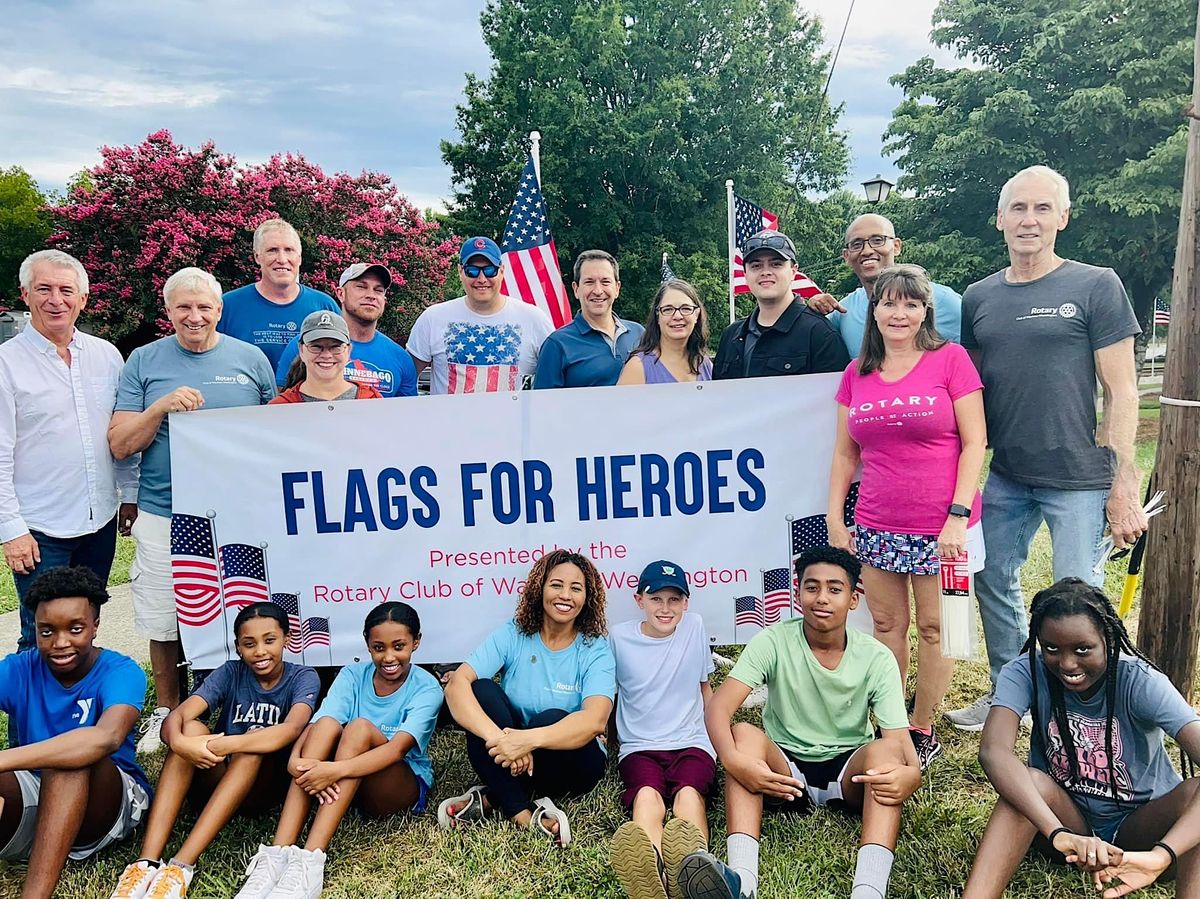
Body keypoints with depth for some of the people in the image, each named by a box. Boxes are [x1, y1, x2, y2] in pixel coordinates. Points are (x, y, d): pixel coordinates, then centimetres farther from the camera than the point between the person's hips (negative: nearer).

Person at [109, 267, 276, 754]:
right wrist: (162, 406, -16)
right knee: (163, 624, 9)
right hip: (163, 515, 1)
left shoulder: (251, 359, 4)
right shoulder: (144, 362, 4)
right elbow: (120, 445, 0)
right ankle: (166, 713, 30)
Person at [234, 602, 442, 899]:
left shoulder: (426, 688, -12)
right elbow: (318, 729, -17)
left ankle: (310, 861, -40)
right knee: (326, 723, -25)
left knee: (360, 727, -29)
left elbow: (398, 747, -28)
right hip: (343, 785, 3)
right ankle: (278, 854, -35)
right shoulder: (352, 676, -1)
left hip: (404, 788, -3)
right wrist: (296, 761, -40)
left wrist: (336, 769, -43)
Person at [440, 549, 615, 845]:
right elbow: (456, 684, -23)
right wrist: (498, 738, -40)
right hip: (510, 758, 2)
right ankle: (522, 814, -25)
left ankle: (492, 798, -10)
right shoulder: (511, 635, -8)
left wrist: (528, 739, -45)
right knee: (482, 689, -24)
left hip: (572, 758, -1)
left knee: (552, 719, -33)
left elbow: (595, 721, -29)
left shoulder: (596, 650, -11)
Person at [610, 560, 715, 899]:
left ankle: (689, 864, -64)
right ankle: (648, 869, -65)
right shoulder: (619, 637, 2)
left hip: (692, 742, 1)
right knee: (647, 795, -35)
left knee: (689, 793, -33)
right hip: (639, 746, -1)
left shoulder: (695, 627, 7)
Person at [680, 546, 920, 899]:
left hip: (850, 771, 0)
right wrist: (733, 760, -43)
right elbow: (717, 708, -21)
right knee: (743, 732, -30)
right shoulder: (773, 642, -11)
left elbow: (900, 739, -17)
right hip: (785, 770, 0)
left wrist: (911, 772, -42)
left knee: (884, 749, -31)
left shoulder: (877, 658, -8)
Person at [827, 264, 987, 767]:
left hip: (940, 527, -3)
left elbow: (974, 442, -6)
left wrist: (958, 516, -13)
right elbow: (844, 453, 11)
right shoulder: (857, 373, 8)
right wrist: (835, 520, 6)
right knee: (886, 626, 11)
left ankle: (923, 731, 22)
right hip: (876, 526, 4)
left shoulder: (950, 359, -3)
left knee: (933, 628, 7)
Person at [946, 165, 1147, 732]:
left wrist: (1125, 483, -10)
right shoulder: (978, 298, 8)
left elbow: (1121, 392, -5)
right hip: (1006, 477, 5)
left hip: (1079, 480, -4)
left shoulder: (1096, 286, -3)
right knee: (994, 586, 14)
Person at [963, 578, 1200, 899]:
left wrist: (1161, 855, -49)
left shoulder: (1141, 683, -21)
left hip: (1138, 826, 0)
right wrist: (1059, 834, -49)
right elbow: (993, 751, -36)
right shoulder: (1025, 673, -19)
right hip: (1069, 819, 0)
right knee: (1031, 781, -32)